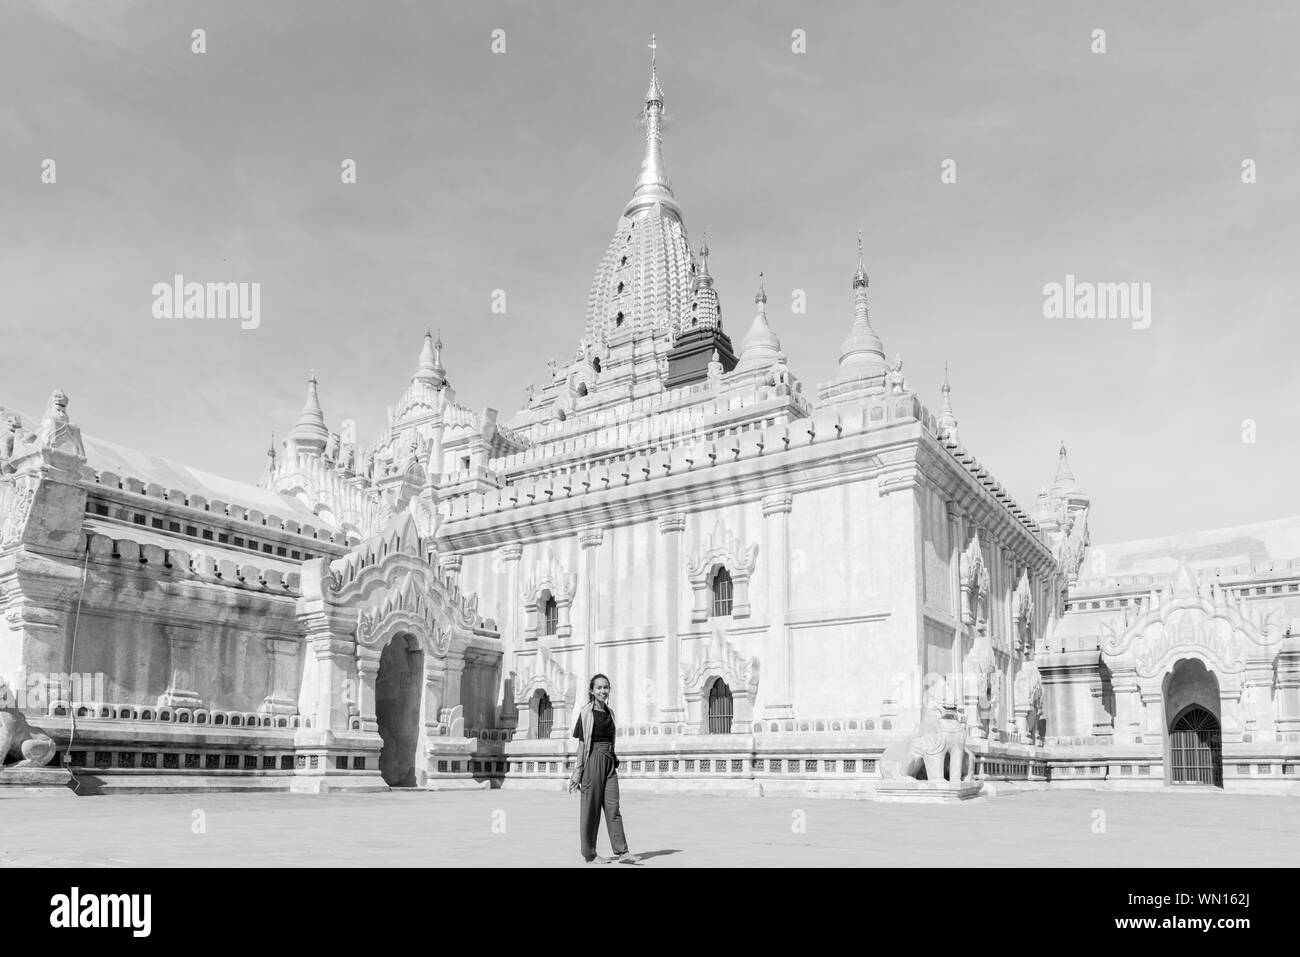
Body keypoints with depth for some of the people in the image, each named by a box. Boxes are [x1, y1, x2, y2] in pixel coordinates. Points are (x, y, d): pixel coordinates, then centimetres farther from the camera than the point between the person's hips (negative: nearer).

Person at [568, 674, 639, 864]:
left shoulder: (609, 712, 14)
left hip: (609, 762, 5)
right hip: (592, 761, -5)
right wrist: (578, 770, -8)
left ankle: (622, 852, -3)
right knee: (591, 807, 1)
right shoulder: (586, 713, -3)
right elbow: (582, 743, -5)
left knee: (613, 807, 0)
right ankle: (589, 853, 10)